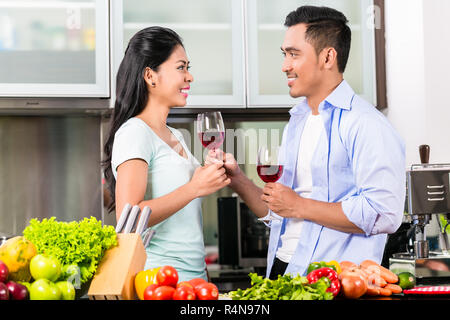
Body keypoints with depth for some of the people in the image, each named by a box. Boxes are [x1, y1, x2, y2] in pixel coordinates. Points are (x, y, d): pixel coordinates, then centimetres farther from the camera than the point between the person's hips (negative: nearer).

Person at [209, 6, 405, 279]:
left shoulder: (365, 123, -10)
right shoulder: (296, 123, 18)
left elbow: (384, 215, -20)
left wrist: (300, 206, -12)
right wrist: (237, 179, 6)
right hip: (281, 271, 7)